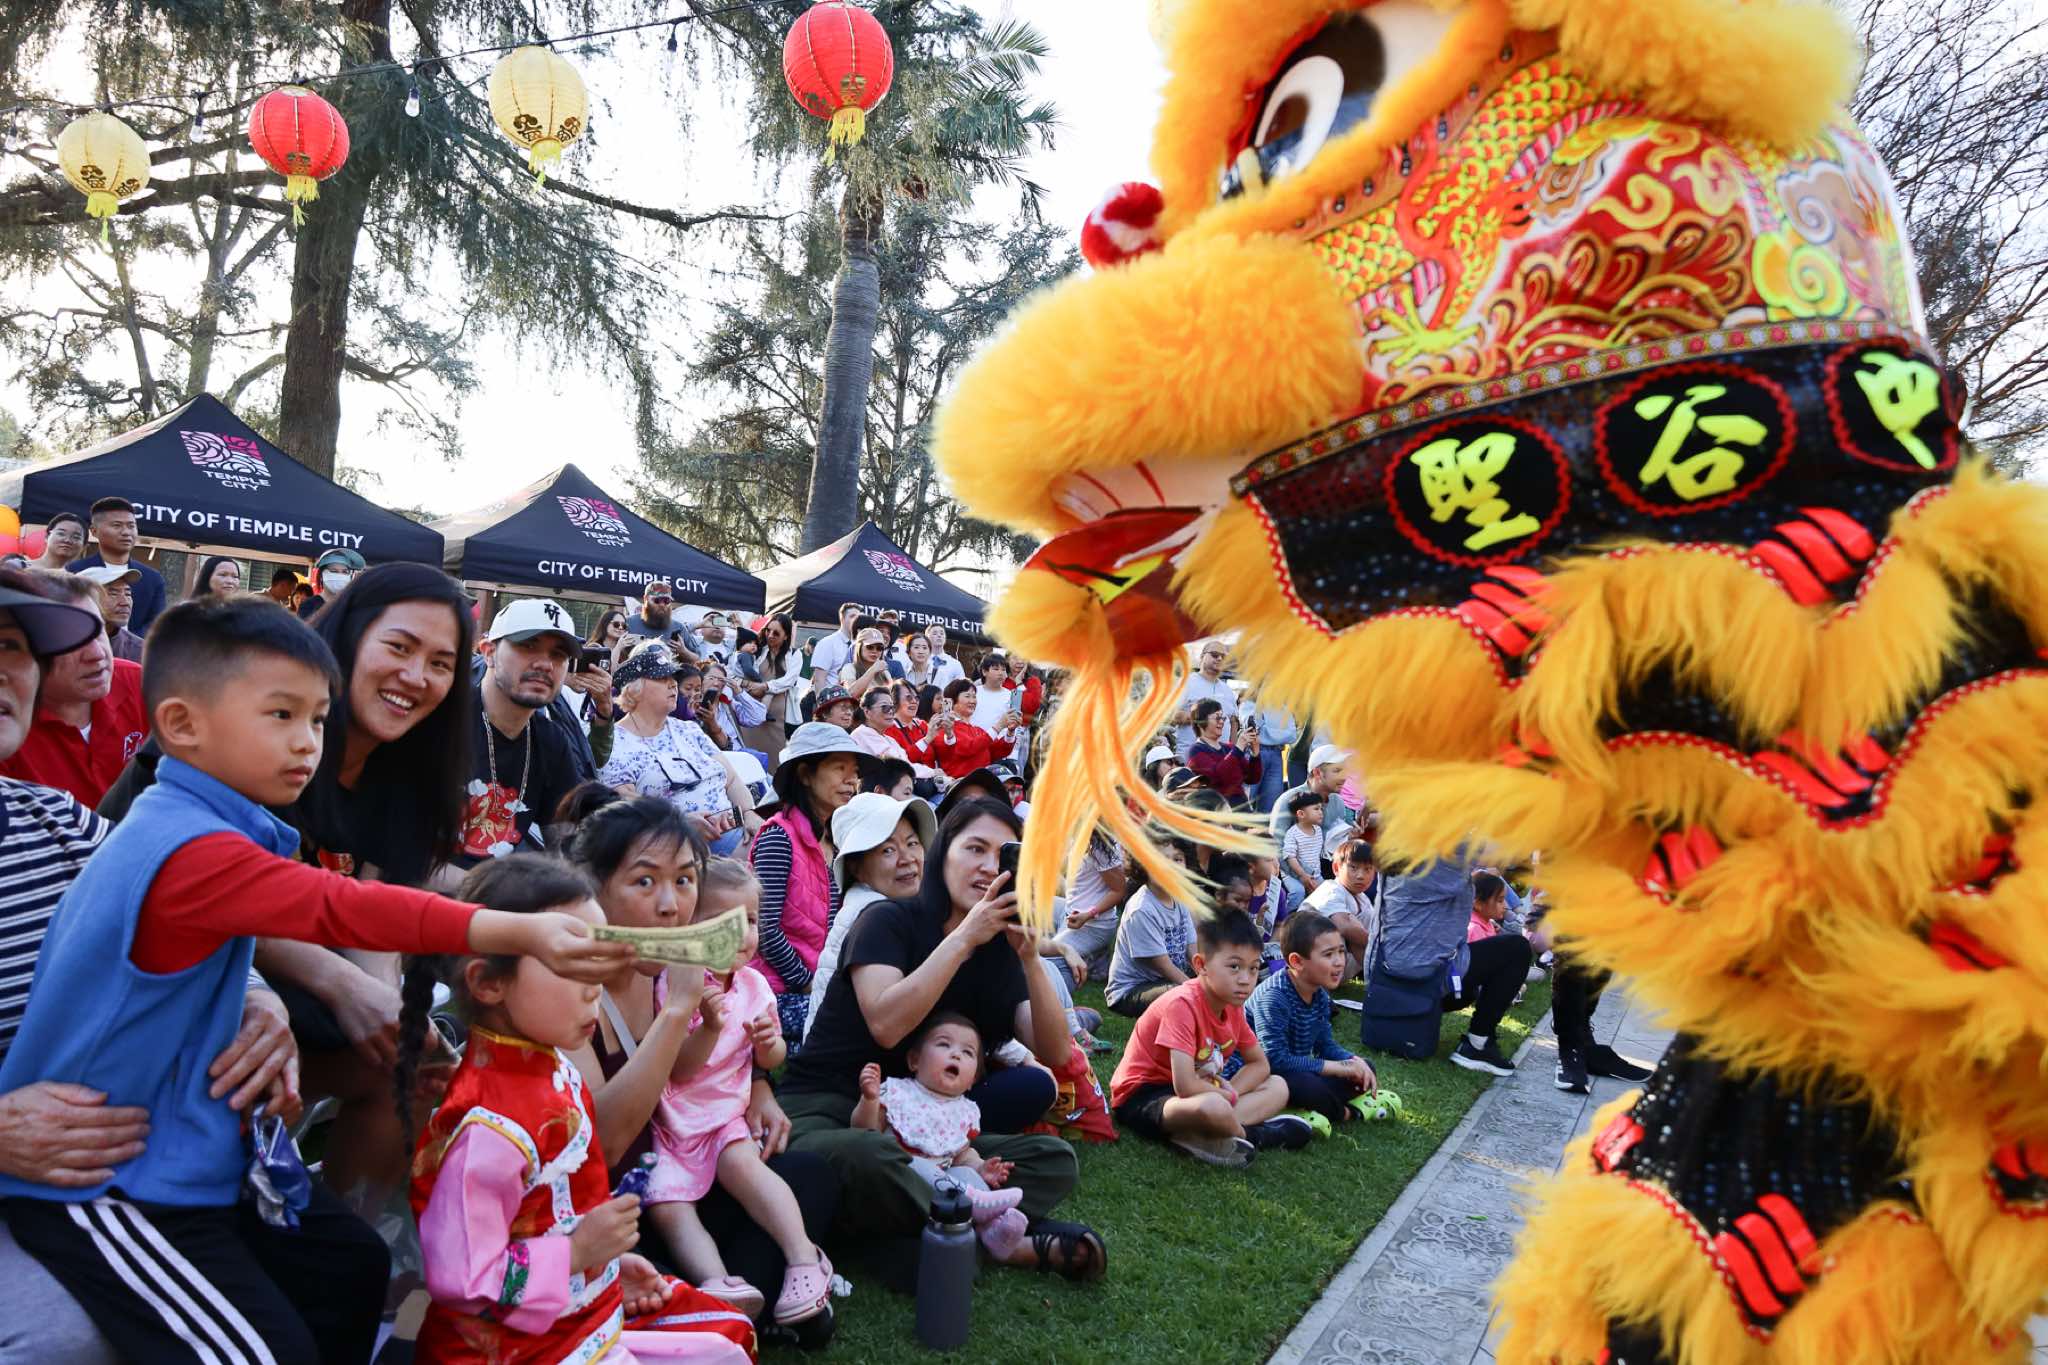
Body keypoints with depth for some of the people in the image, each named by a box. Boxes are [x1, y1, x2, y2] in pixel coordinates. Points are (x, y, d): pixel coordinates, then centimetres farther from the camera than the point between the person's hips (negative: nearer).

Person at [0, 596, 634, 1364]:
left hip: (174, 1149, 10)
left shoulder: (182, 824, 5)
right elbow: (342, 909, -38)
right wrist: (520, 932, -43)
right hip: (101, 1181, -10)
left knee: (353, 1270, 12)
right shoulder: (189, 850, -26)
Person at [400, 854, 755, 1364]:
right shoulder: (490, 1129, -29)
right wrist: (579, 1251, -23)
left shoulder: (552, 1068, -1)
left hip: (588, 1304, 9)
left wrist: (607, 1259, 8)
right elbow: (460, 1279, -28)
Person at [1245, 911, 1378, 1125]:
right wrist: (1336, 1067, -26)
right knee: (1309, 1085, -35)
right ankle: (1345, 1113, -2)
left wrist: (1355, 1061, -11)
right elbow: (1275, 1059, -32)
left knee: (1364, 1068, 7)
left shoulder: (1320, 995, 3)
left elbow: (1326, 1045, 11)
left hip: (1297, 1072, 9)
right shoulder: (1274, 997, -26)